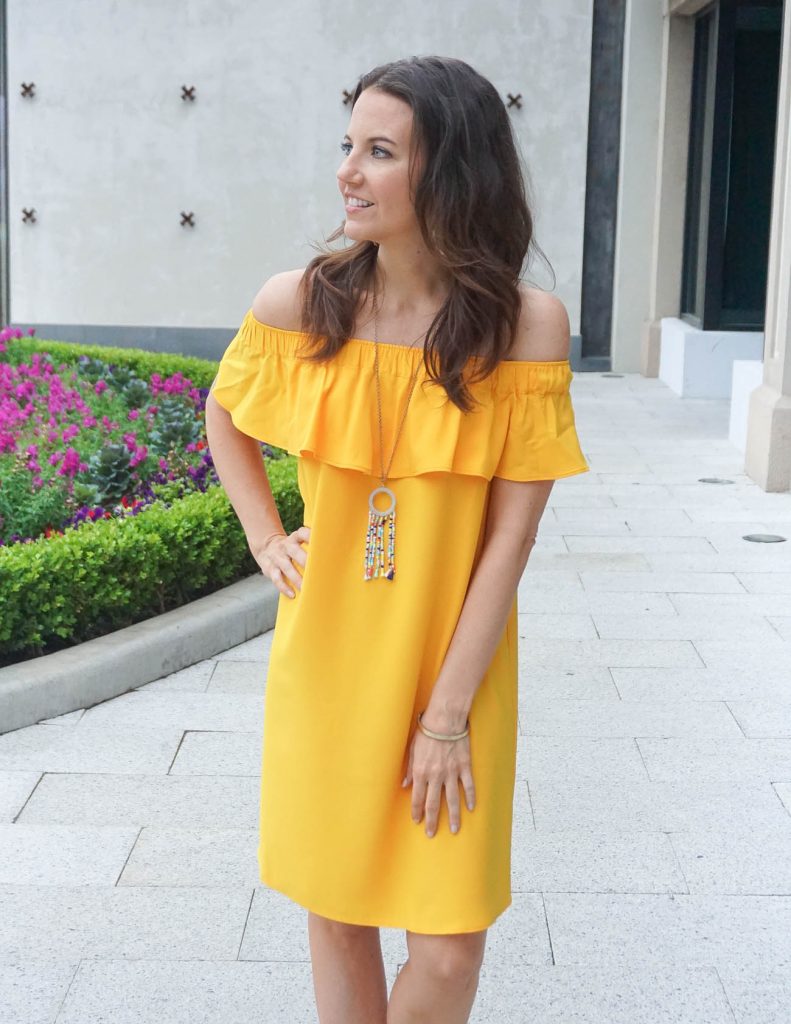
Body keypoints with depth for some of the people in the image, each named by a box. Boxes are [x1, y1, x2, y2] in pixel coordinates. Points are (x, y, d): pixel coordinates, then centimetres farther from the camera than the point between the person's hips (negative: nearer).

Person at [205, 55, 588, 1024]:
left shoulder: (526, 322, -13)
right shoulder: (295, 304, -7)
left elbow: (510, 534, -12)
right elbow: (223, 415, 15)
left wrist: (447, 714, -12)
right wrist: (266, 541, 3)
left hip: (456, 663, -1)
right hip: (324, 661, 2)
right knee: (336, 916, 13)